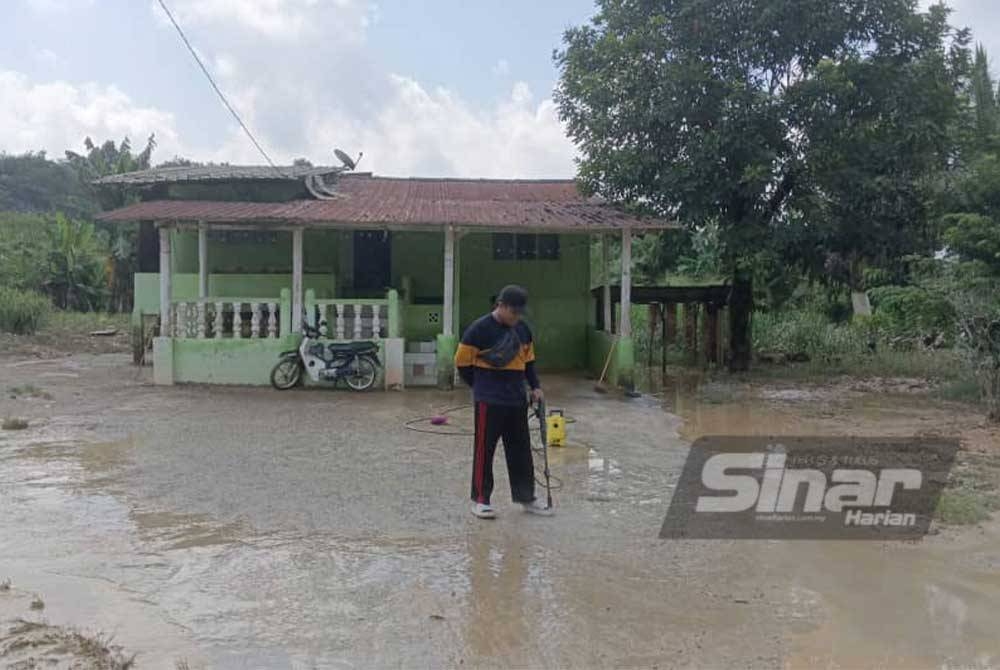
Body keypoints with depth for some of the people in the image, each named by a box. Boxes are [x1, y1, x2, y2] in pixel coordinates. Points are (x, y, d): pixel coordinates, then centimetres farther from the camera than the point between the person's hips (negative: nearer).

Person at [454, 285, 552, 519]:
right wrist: (482, 387, 3)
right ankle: (480, 499, 13)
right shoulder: (480, 329, -12)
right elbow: (462, 363, -6)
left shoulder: (522, 329, 7)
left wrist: (535, 386, 7)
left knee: (521, 450, 12)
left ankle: (526, 497, 23)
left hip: (517, 400, 6)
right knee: (484, 449, 2)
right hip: (489, 402, -6)